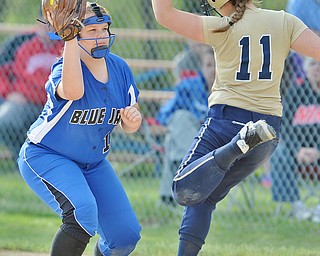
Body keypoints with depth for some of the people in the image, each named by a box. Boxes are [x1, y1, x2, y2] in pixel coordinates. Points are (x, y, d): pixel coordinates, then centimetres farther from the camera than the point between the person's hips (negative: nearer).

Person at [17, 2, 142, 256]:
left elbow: (129, 126, 5)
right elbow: (73, 91, -49)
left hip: (93, 163, 7)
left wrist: (133, 119, -20)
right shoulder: (64, 68, -22)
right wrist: (70, 39, -49)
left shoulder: (119, 68, -4)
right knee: (82, 211, -33)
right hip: (45, 157, -6)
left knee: (126, 235, 1)